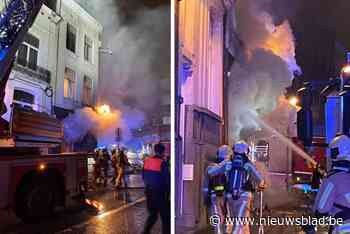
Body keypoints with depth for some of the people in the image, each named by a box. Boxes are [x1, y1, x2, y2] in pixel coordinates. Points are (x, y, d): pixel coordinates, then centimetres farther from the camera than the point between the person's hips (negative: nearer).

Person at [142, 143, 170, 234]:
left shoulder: (146, 161, 0)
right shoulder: (163, 163, -16)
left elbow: (144, 176, 9)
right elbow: (167, 181, -13)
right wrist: (168, 194, -3)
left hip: (149, 191, 6)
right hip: (160, 193, -6)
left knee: (152, 214, 20)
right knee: (165, 217, 10)